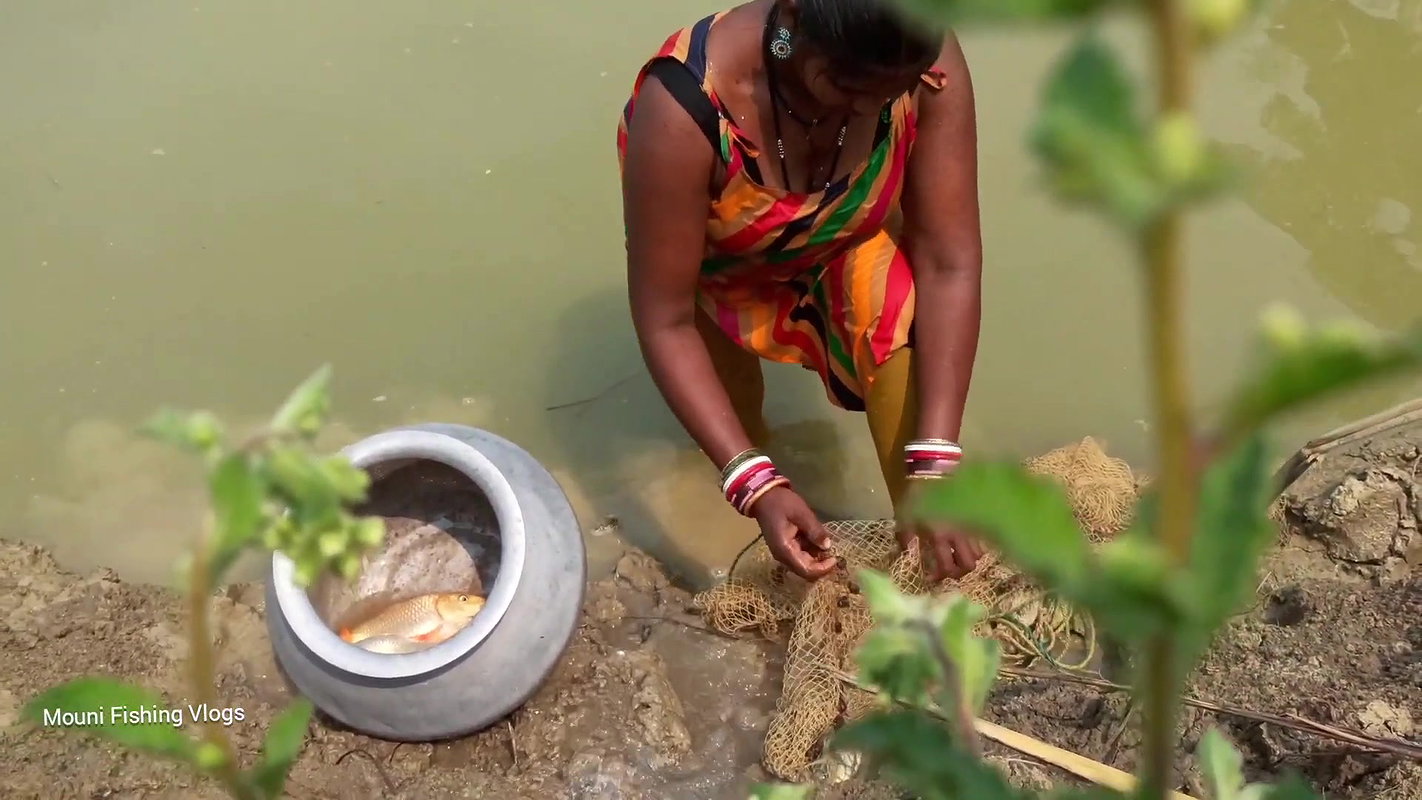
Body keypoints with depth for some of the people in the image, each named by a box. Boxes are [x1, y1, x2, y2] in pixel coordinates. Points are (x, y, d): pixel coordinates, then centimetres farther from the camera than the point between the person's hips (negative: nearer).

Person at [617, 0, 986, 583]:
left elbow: (950, 264, -31)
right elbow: (665, 321, -32)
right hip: (725, 270, 0)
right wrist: (756, 485, -39)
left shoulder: (928, 65, -32)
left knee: (902, 328, -27)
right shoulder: (684, 109, -40)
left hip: (848, 242, 1)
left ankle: (930, 565, -18)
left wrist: (934, 463, -39)